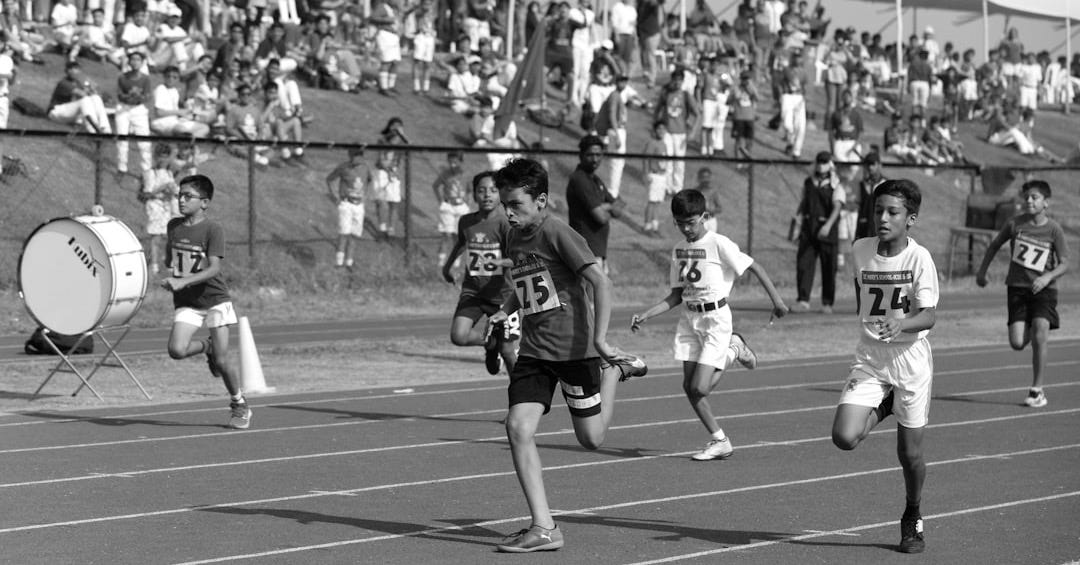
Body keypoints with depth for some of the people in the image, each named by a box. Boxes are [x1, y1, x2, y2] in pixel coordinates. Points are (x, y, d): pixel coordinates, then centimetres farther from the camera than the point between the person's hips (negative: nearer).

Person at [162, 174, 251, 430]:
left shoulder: (213, 229, -12)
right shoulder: (174, 226, 5)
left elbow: (214, 268, -22)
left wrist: (184, 282, -33)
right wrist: (170, 269, 8)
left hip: (215, 299, -4)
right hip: (186, 303, 4)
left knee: (222, 362, -5)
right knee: (176, 350, -20)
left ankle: (239, 405, 19)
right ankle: (207, 348, 13)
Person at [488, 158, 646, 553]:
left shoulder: (558, 234, -14)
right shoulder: (514, 238, 10)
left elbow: (600, 281, -19)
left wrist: (600, 338, -27)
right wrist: (505, 312, 8)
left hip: (575, 346, -6)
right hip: (534, 351, 6)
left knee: (592, 439, 4)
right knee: (518, 428, -12)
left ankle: (614, 370, 31)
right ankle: (543, 528, -9)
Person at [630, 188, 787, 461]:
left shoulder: (718, 244, -12)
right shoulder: (678, 250, 8)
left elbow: (754, 267, -8)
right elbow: (676, 295, 12)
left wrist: (776, 300, -12)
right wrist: (645, 315, 2)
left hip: (716, 318, -6)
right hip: (689, 318, 6)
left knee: (699, 388, -12)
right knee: (689, 386, 0)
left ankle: (733, 352, 14)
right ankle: (719, 441, 13)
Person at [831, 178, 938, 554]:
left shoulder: (919, 258, -14)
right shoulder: (861, 251, -1)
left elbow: (928, 316, -20)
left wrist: (900, 325, -38)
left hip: (910, 358, -3)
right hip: (869, 358, 3)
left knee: (909, 451, 5)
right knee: (844, 438, -16)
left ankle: (913, 520, 30)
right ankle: (883, 409, 17)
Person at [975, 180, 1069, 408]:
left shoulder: (1054, 229, -7)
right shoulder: (1015, 224, -3)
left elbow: (1064, 263, -5)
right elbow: (994, 245, 14)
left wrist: (1048, 277, -23)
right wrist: (982, 271, 16)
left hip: (1043, 289, -2)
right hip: (1017, 287, 2)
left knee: (1040, 334, -19)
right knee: (1017, 343, -9)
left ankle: (1037, 390, -6)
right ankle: (1029, 331, 31)